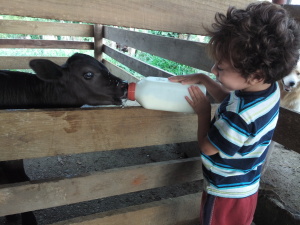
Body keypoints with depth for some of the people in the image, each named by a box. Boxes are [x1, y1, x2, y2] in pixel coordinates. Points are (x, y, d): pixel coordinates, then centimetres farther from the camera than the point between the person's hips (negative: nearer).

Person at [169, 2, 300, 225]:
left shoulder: (241, 115, -39)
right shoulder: (269, 87, -11)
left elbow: (207, 147, -23)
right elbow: (229, 98, 8)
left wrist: (203, 111, -12)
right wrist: (203, 79, -2)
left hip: (227, 194, -8)